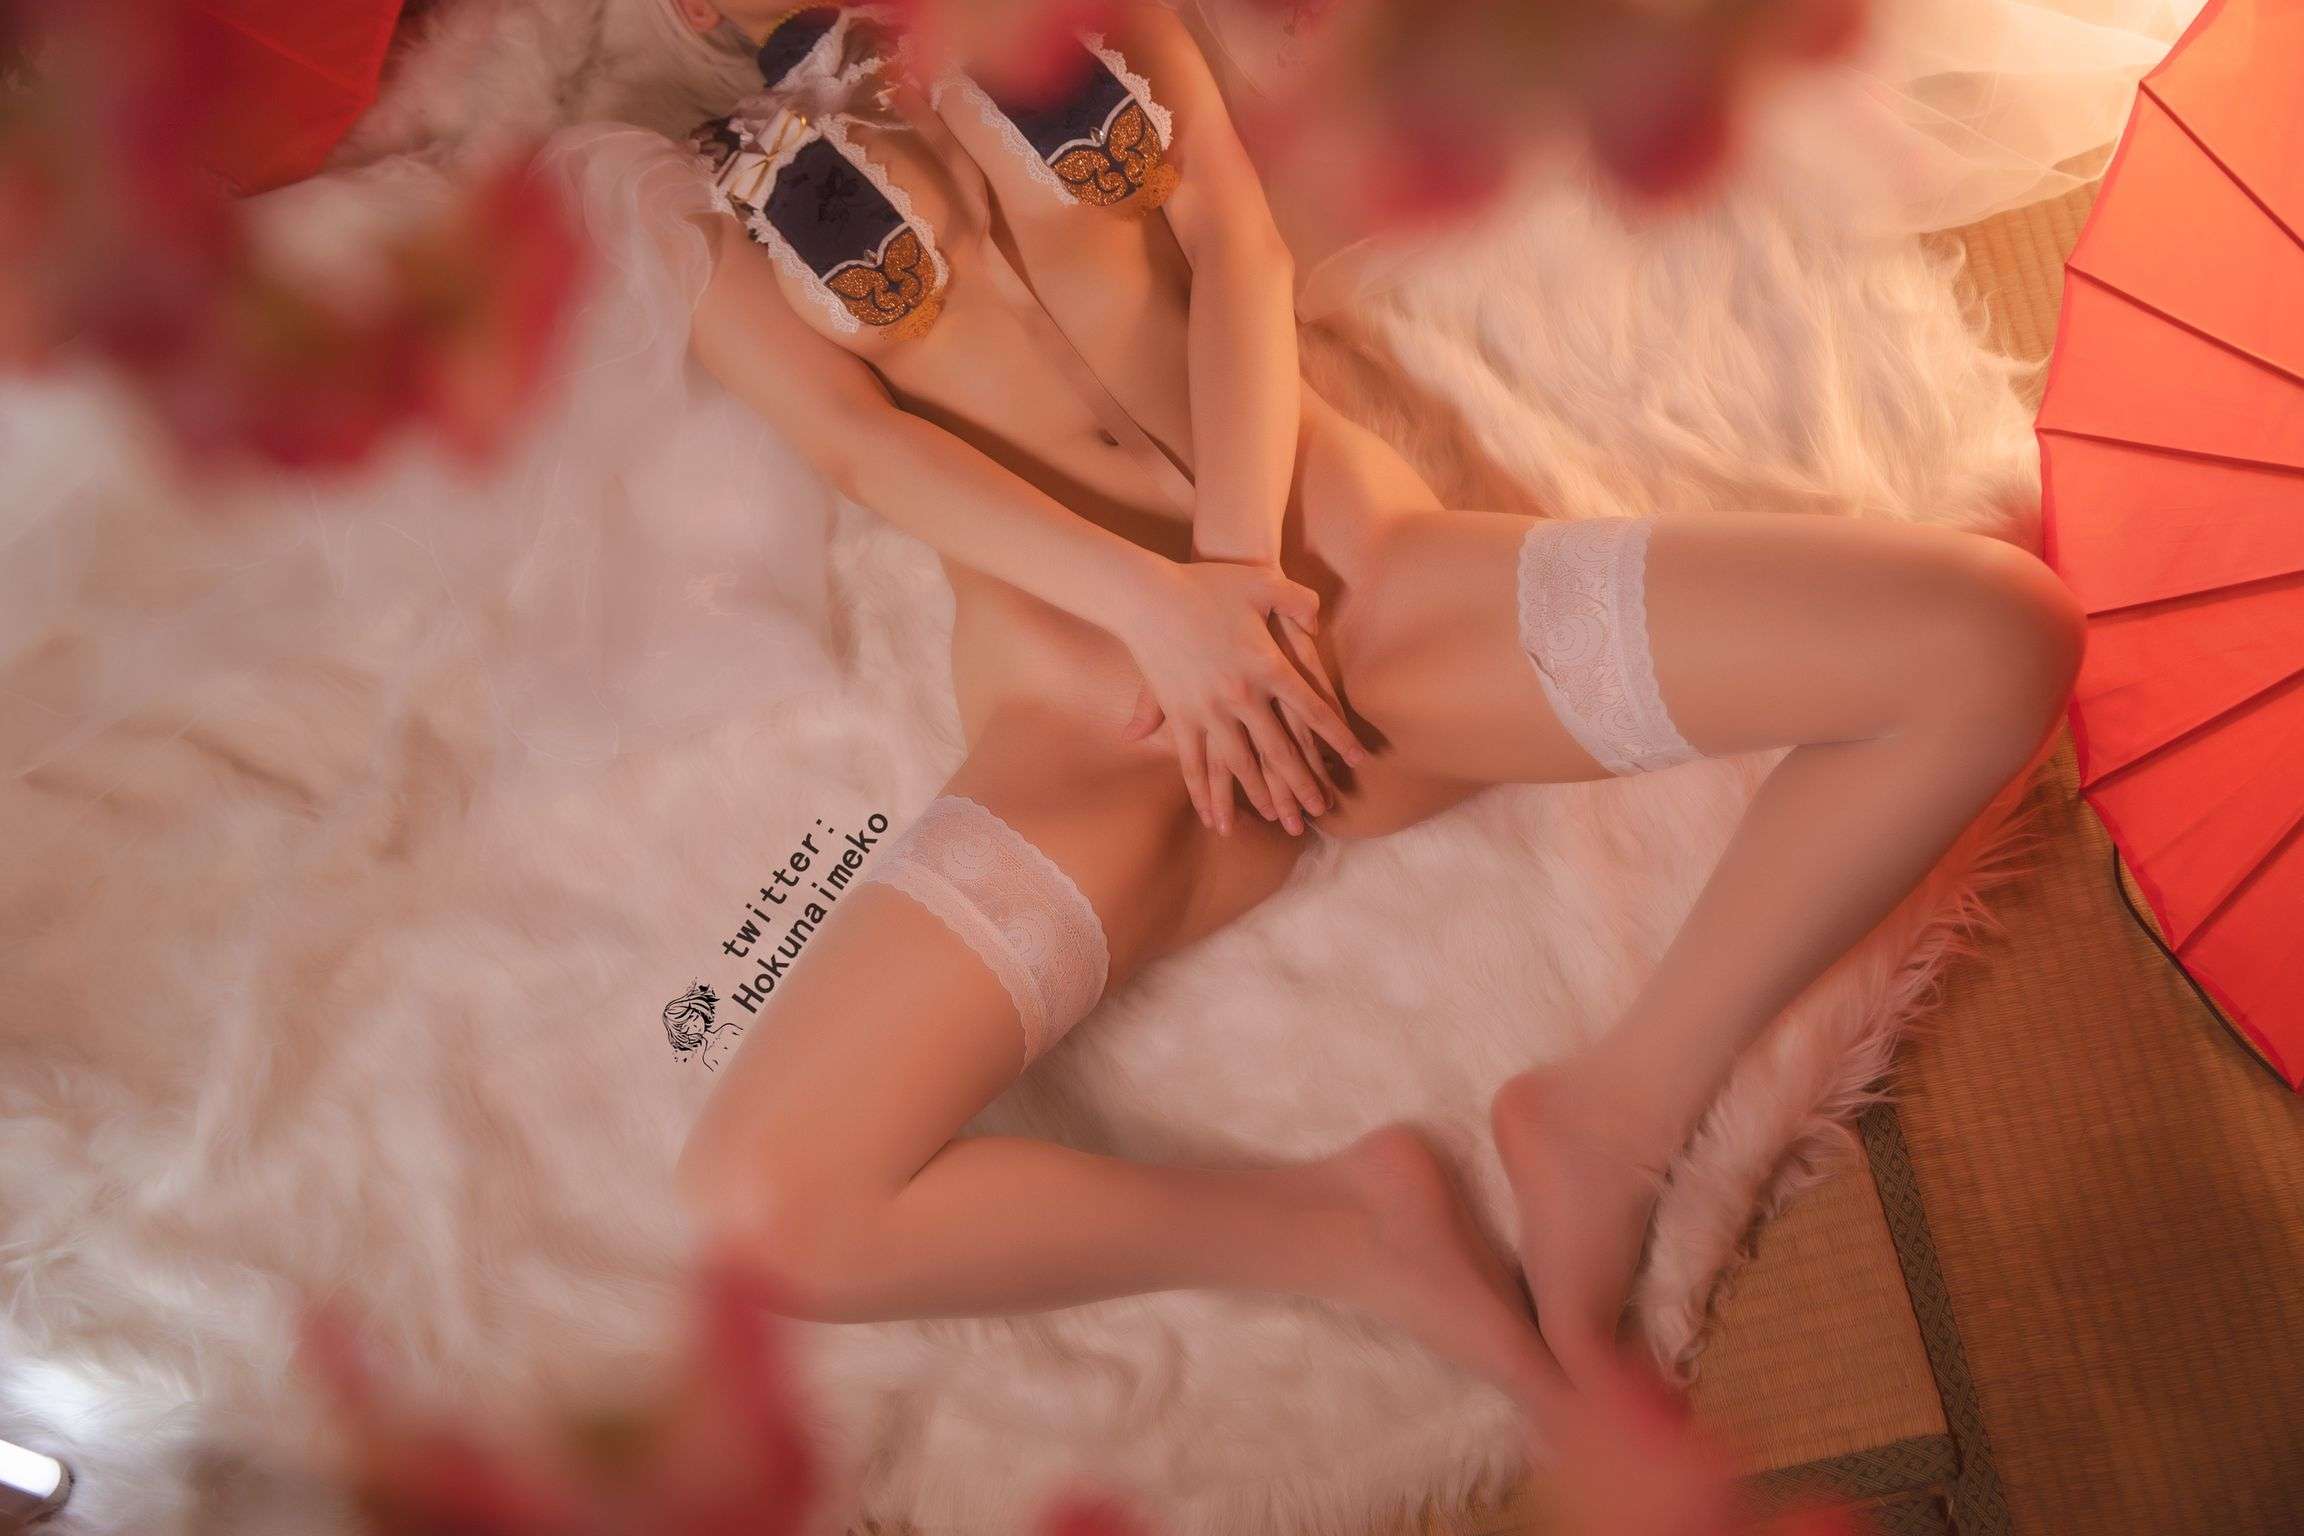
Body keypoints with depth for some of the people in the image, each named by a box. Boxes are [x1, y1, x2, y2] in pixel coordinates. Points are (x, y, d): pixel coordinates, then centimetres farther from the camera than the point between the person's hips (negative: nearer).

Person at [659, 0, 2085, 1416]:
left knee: (1998, 633, -15)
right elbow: (860, 441, -3)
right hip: (1090, 713, -2)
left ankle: (1617, 1113, -4)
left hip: (1361, 573, 3)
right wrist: (1157, 601, -19)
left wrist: (1236, 563, -11)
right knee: (758, 1202, -27)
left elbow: (1234, 240, 6)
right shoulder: (704, 193, 14)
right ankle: (1352, 1227, -7)